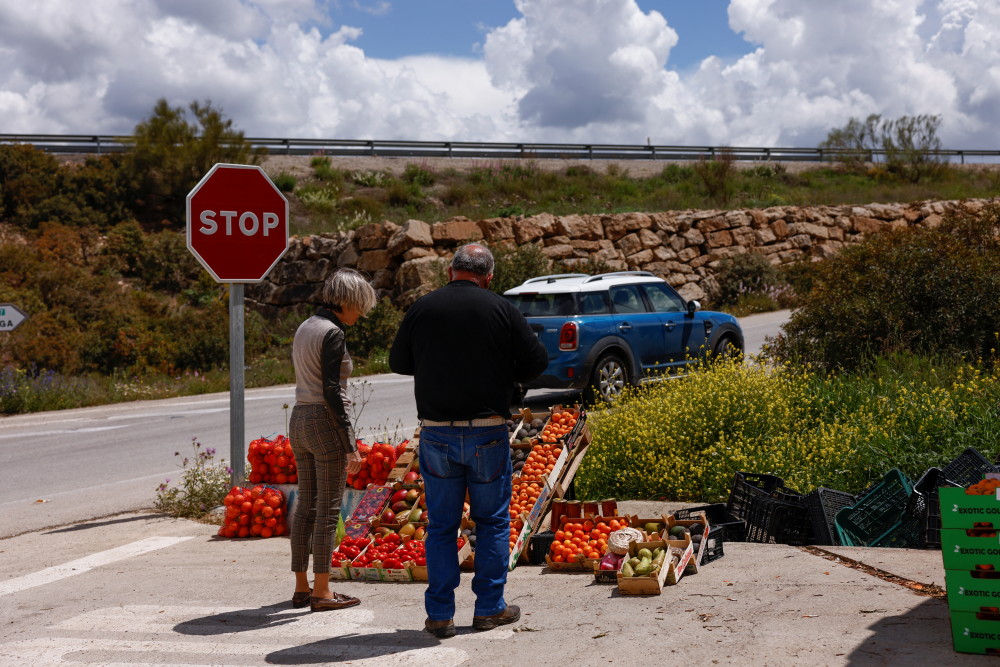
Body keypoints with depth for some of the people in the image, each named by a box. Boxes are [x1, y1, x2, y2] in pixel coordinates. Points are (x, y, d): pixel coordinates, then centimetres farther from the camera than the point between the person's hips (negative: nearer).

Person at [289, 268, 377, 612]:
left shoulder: (304, 328, 13)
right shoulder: (333, 333, -14)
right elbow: (331, 392, -19)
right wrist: (350, 445, -17)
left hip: (299, 421, 9)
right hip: (325, 423, -9)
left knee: (306, 507, 12)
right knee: (328, 510, -2)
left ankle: (301, 587, 17)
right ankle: (321, 592, 2)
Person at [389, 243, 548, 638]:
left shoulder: (422, 309, 0)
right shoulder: (500, 309, -4)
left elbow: (398, 363, 10)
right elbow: (536, 361, -1)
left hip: (436, 434, 2)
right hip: (488, 433, -1)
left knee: (441, 525, 9)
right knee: (492, 521, 12)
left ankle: (440, 615, 10)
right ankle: (490, 608, 15)